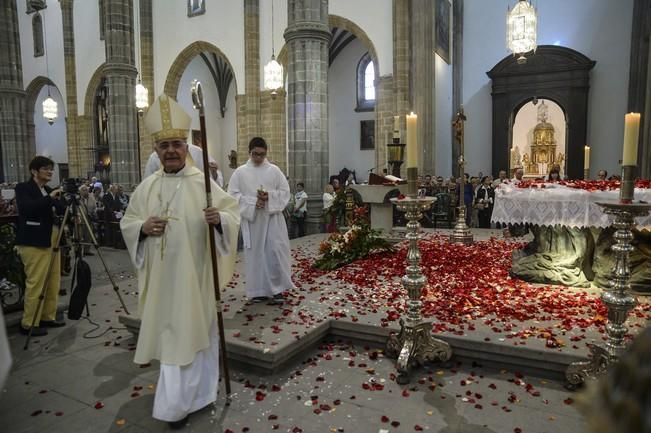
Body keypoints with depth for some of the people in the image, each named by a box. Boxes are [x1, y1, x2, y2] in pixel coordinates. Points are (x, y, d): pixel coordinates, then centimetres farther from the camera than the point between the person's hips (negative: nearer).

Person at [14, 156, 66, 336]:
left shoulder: (49, 191, 16)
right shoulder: (23, 188, -3)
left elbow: (63, 210, 12)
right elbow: (26, 208, -21)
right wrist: (49, 198, -23)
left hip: (52, 241, 7)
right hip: (34, 242, -7)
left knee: (53, 283, 9)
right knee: (35, 284, -7)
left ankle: (48, 317, 20)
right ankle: (29, 324, 3)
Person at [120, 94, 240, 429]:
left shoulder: (203, 182, -6)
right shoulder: (146, 187, 6)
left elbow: (233, 212, -7)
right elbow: (126, 221, 11)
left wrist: (219, 219, -29)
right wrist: (143, 227, -11)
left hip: (194, 274, -4)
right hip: (160, 275, 4)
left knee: (193, 331, 5)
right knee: (171, 333, 14)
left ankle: (179, 402, 19)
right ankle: (183, 397, 34)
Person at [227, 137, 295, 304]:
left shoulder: (274, 170, 5)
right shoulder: (240, 172, 4)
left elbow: (285, 192, 4)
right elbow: (233, 194, -2)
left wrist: (270, 197, -14)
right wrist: (252, 202, -15)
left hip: (272, 218, 0)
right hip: (251, 218, 0)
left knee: (276, 252, -3)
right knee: (255, 255, 5)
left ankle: (277, 288, 9)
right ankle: (259, 290, 15)